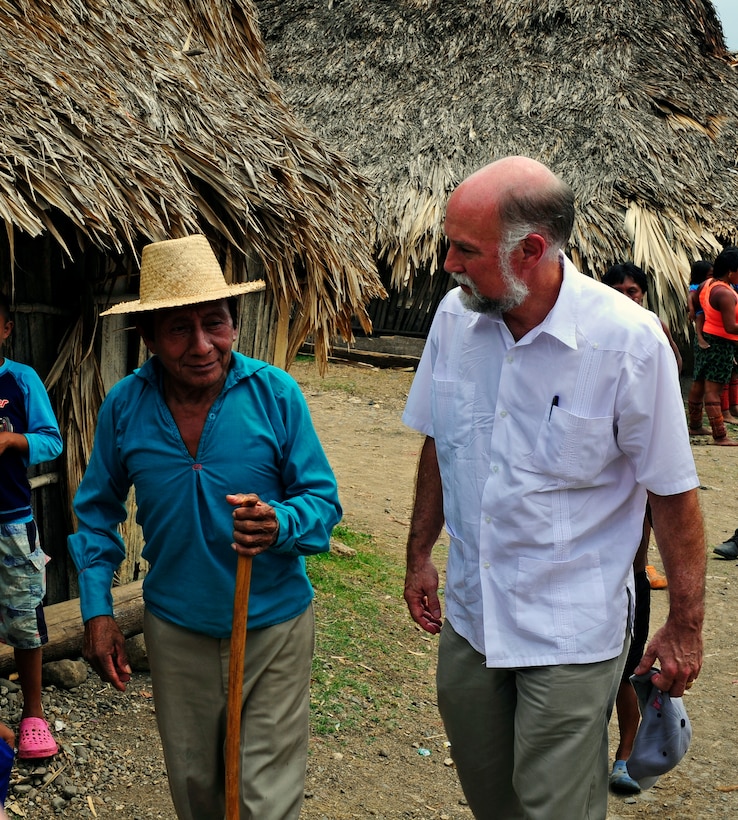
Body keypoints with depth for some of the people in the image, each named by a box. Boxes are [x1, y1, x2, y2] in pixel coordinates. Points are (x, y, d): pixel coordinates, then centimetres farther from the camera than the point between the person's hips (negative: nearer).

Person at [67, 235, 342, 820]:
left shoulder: (276, 393, -14)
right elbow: (97, 512, 6)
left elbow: (323, 499, -8)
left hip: (274, 628, -2)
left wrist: (279, 524, -30)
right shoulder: (124, 406, -8)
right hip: (176, 632, 3)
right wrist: (97, 608, -2)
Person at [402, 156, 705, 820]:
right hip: (468, 613, 5)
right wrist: (420, 555, 14)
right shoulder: (456, 316, -5)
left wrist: (686, 626, -6)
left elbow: (673, 493, -11)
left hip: (571, 635, -5)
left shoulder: (629, 341, -20)